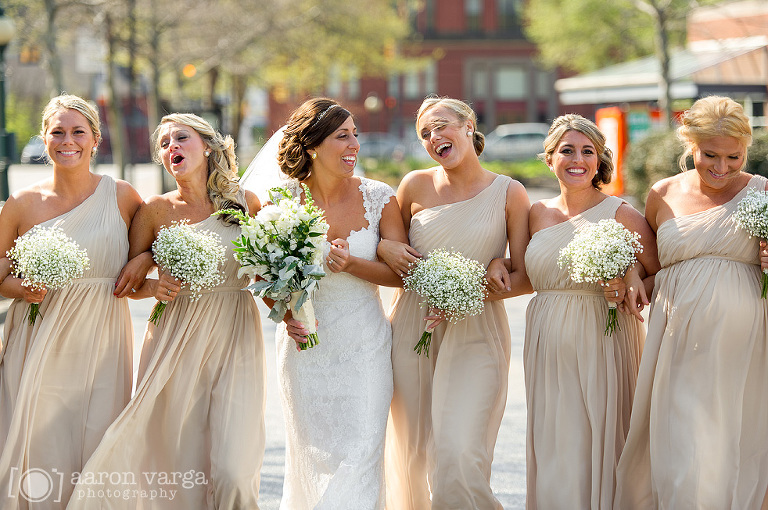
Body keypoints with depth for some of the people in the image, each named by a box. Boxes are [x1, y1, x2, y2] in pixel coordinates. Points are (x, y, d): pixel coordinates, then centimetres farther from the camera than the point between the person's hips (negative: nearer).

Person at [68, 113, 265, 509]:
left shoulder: (245, 203, 5)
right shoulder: (156, 210, 3)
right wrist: (154, 287, -10)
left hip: (235, 341, 0)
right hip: (175, 340, 0)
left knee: (232, 469, -10)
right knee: (170, 461, 0)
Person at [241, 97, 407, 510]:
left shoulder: (379, 198, -5)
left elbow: (402, 273, -4)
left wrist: (353, 265, -20)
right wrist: (284, 312, -12)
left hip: (364, 344, 0)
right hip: (306, 344, 0)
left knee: (359, 453, -7)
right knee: (312, 454, 7)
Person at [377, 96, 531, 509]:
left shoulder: (509, 194, 1)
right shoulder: (416, 185, 6)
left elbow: (524, 278, -1)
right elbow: (388, 244, 20)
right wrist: (385, 249, -4)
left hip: (474, 335, -3)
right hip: (412, 331, 3)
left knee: (458, 457, -16)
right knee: (414, 455, 5)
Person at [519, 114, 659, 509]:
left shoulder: (620, 214, -4)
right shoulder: (538, 214, 9)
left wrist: (630, 289, -18)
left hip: (603, 342, -4)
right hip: (549, 346, 4)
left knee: (599, 445, -3)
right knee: (553, 450, 5)